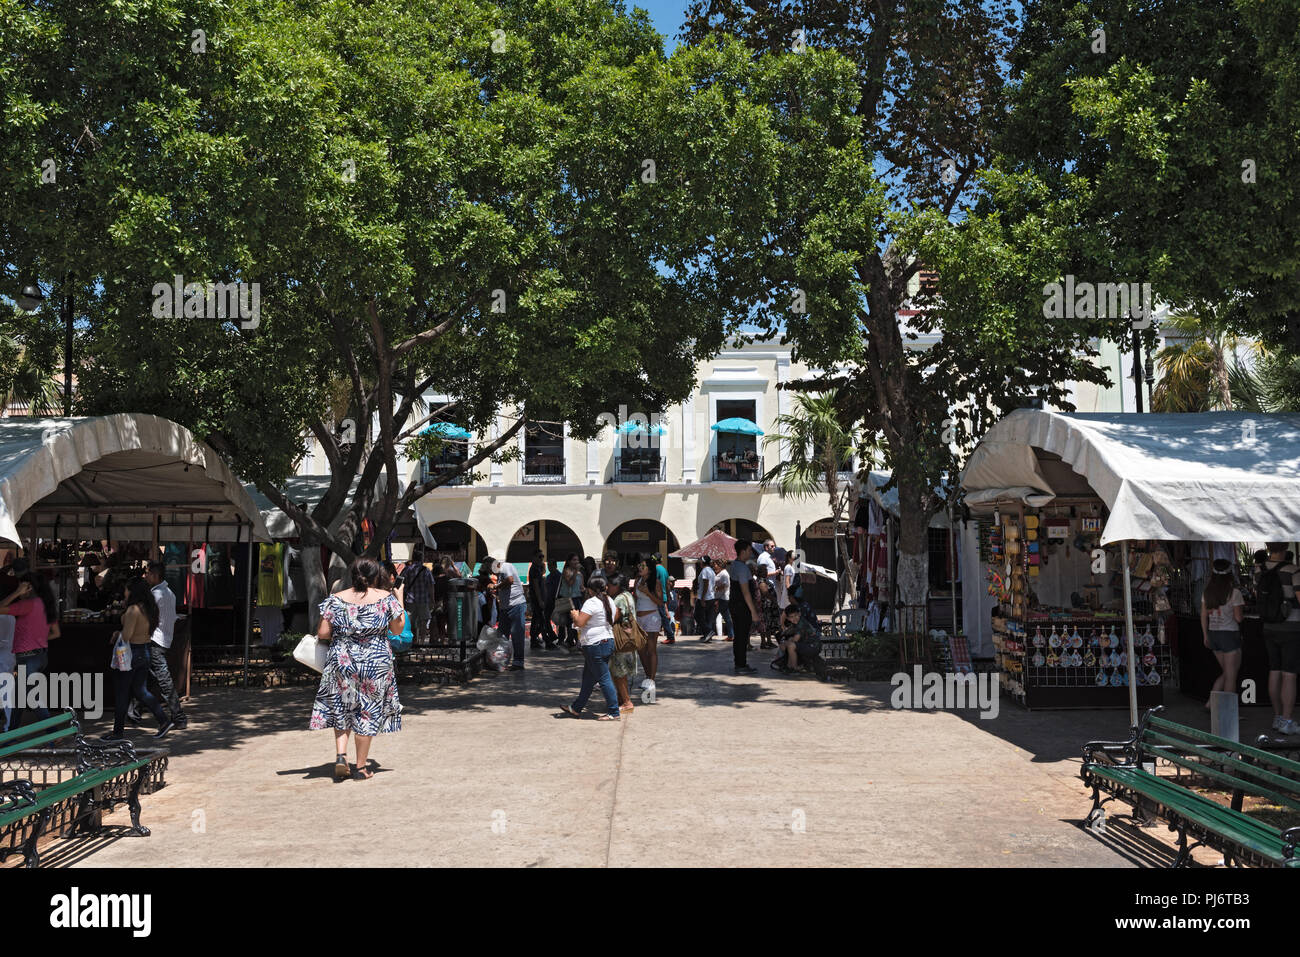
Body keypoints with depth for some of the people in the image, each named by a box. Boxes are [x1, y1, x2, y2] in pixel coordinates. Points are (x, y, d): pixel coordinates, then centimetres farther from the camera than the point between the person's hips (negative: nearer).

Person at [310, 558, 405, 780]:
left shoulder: (336, 599, -1)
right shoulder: (386, 598, -5)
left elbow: (323, 633, -2)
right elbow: (397, 630, 3)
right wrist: (399, 603, 14)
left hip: (342, 660, 1)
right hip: (376, 662, -1)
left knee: (341, 710, 17)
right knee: (367, 712, 8)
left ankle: (340, 755, 0)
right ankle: (362, 766, 14)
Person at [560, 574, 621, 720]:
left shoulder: (591, 602, -18)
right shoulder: (609, 601, 10)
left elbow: (580, 622, -21)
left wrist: (575, 615, 2)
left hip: (595, 645, -9)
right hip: (608, 641, 10)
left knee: (604, 679, -4)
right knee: (588, 678, 17)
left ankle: (614, 712, -1)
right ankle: (576, 708, 27)